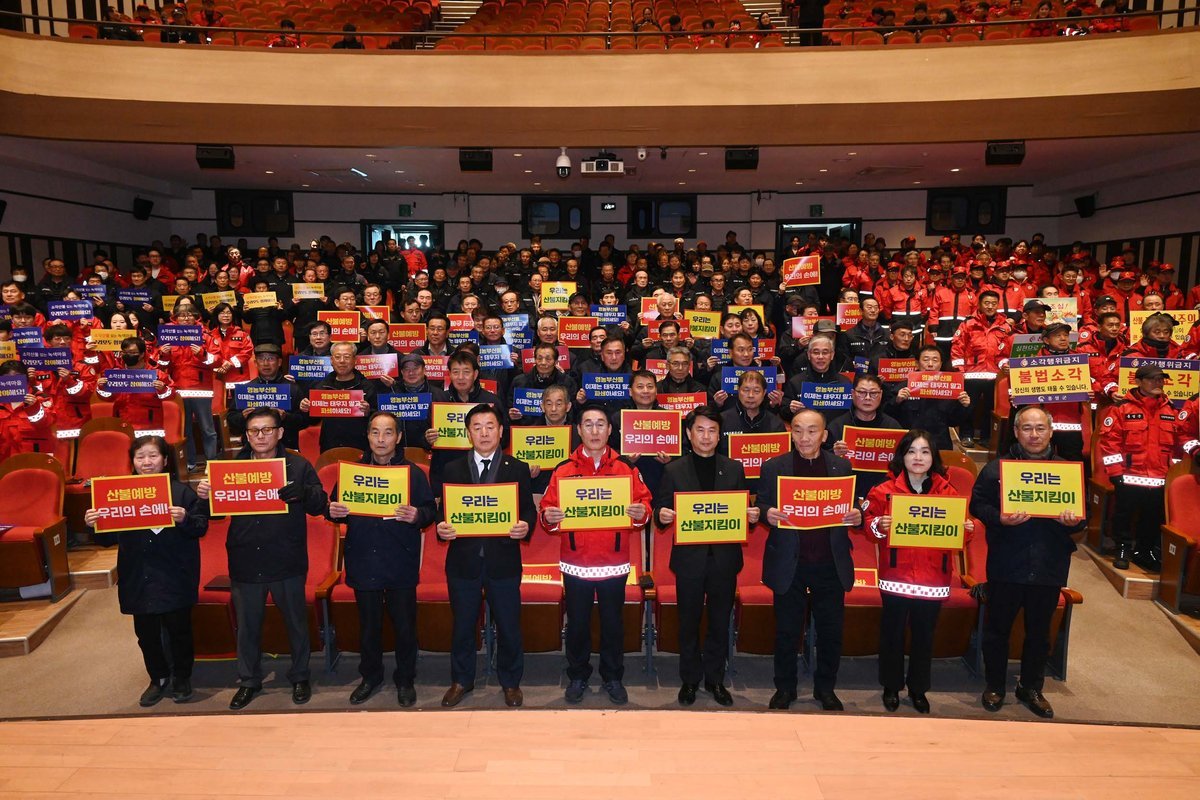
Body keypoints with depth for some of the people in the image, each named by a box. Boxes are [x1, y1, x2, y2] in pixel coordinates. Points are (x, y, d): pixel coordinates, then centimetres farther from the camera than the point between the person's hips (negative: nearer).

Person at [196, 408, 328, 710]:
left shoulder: (298, 466, -3)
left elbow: (320, 505, -8)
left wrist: (301, 493, -29)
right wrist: (204, 496, -16)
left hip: (287, 563, -2)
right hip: (245, 563, 2)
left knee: (296, 622, 13)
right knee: (247, 626, 15)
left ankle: (300, 676, 32)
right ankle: (249, 681, 34)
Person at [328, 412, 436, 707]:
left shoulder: (414, 473, -1)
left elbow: (431, 511, -2)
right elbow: (338, 509, 9)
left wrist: (417, 516, -24)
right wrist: (333, 512, -14)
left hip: (401, 564, -2)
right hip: (363, 563, 2)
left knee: (405, 625, 8)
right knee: (368, 624, 15)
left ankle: (405, 679, 27)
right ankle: (370, 676, 35)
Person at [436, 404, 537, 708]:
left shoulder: (518, 469, 3)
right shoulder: (452, 469, 6)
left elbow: (529, 510, 1)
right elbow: (444, 510, 5)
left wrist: (525, 527, -19)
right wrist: (442, 528, -16)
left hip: (503, 560, -1)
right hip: (463, 560, 1)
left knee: (508, 625, 9)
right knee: (462, 625, 14)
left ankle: (510, 682, 29)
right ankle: (461, 680, 34)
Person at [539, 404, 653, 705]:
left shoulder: (627, 469, 1)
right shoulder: (564, 470, 1)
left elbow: (644, 502, 2)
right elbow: (548, 507, -1)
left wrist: (641, 512, -20)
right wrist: (548, 517, -22)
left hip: (614, 564, 0)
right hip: (575, 564, 0)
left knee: (612, 622, 12)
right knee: (578, 623, 12)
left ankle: (612, 677, 30)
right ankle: (577, 677, 30)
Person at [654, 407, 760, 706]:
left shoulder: (734, 469, 6)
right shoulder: (674, 471, 2)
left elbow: (744, 510, 7)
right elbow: (661, 509, 1)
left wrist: (752, 516, -14)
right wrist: (661, 515, -20)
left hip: (724, 558, 1)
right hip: (689, 558, -1)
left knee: (720, 622, 11)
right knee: (689, 622, 10)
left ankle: (715, 679, 27)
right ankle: (690, 679, 25)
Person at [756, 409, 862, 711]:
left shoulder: (842, 466, 4)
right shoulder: (773, 468, -1)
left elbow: (853, 510, 8)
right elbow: (761, 507, 0)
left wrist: (857, 516, -14)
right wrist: (767, 514, -22)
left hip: (830, 564, 2)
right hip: (789, 564, -1)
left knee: (831, 631, 13)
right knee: (787, 632, 10)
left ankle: (825, 689, 33)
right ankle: (784, 688, 29)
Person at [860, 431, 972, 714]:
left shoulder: (947, 492, 4)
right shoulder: (885, 490, -3)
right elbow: (868, 521, -3)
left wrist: (966, 529, -13)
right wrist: (878, 526, -23)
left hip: (933, 579, 2)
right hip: (896, 576, -2)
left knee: (924, 635, 13)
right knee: (893, 633, 9)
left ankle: (918, 688, 31)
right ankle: (891, 687, 27)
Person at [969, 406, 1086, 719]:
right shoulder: (997, 468, 0)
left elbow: (1083, 515, 10)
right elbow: (977, 504, -3)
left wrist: (1074, 522, -12)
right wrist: (999, 519, -21)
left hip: (1049, 567, 2)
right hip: (1006, 565, -2)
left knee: (1039, 631, 15)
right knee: (997, 628, 8)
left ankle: (1032, 687, 32)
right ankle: (994, 686, 25)